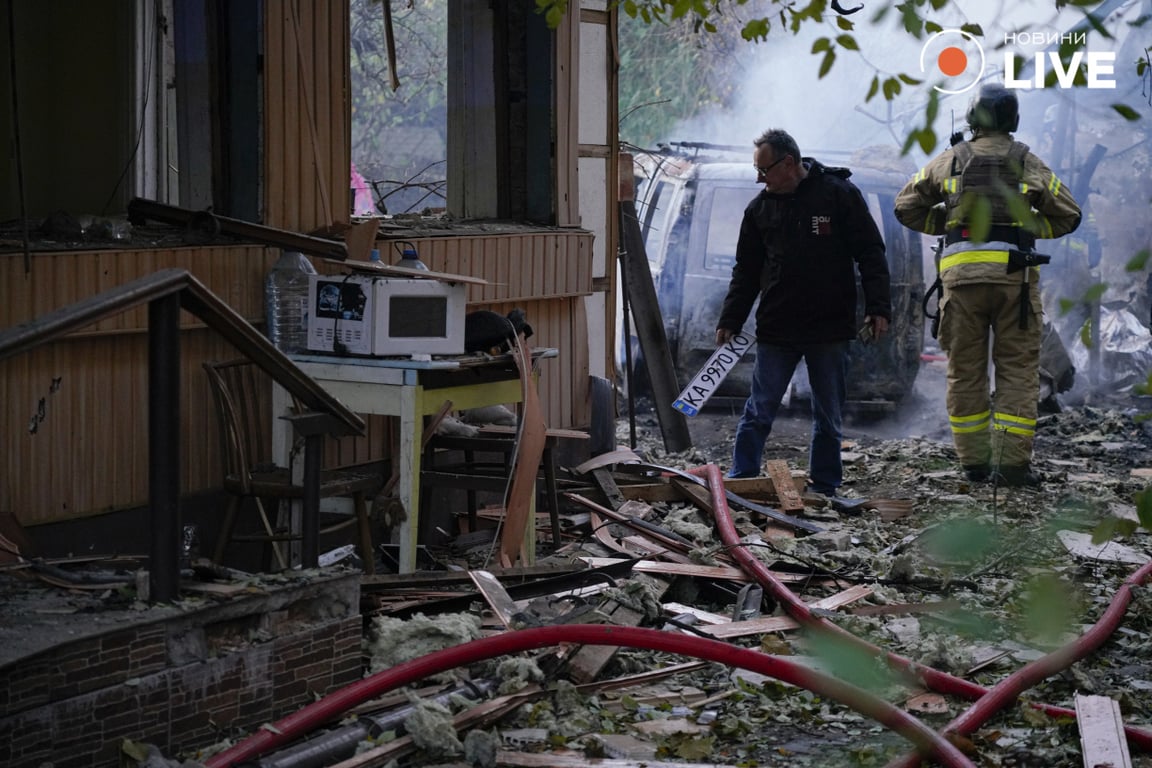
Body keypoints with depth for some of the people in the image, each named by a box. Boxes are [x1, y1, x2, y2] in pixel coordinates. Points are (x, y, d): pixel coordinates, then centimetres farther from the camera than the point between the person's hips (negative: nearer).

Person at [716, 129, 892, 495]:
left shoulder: (840, 194, -4)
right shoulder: (760, 208, 6)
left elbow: (871, 254, -3)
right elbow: (746, 271, 13)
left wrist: (878, 308, -9)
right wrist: (729, 321, 8)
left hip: (830, 329, -2)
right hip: (775, 330, 2)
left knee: (829, 416, 7)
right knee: (759, 412, 2)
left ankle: (824, 487, 17)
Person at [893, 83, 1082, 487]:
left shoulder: (950, 160, 9)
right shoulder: (1028, 164, 8)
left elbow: (906, 207, 13)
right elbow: (1068, 215, 9)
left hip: (962, 272, 1)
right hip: (1013, 272, -1)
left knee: (965, 370, 9)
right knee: (1017, 368, 3)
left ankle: (974, 461, 10)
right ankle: (1012, 461, -4)